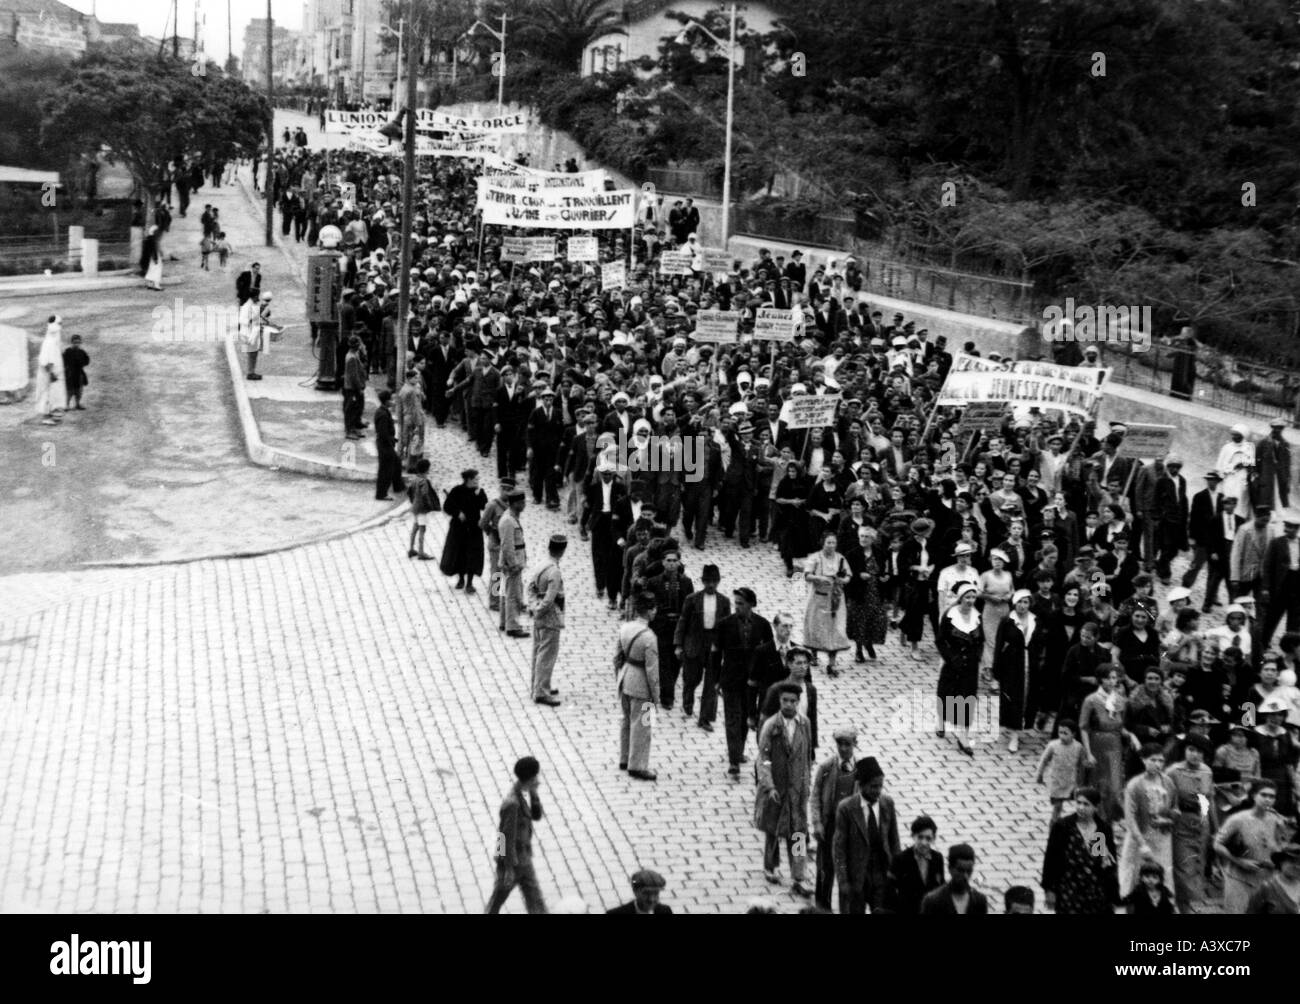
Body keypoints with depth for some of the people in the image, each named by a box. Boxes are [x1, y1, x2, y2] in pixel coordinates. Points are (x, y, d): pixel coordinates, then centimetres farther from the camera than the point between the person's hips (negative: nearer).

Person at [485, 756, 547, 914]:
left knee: (535, 899, 10)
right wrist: (510, 869, -19)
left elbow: (536, 816, 2)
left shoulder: (525, 791, -4)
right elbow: (508, 837, -25)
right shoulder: (512, 804, -30)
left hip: (523, 858, 8)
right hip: (510, 860, -8)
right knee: (499, 897, 14)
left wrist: (533, 792, -13)